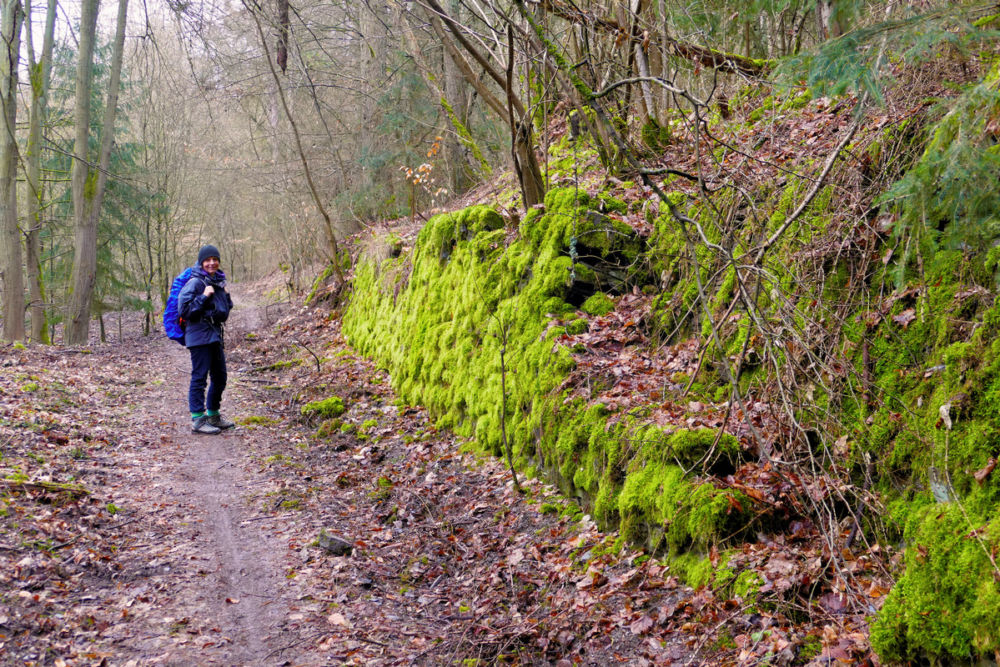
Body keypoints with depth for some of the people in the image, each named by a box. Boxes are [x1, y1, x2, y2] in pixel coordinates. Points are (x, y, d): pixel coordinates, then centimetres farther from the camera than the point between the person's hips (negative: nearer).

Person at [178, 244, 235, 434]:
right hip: (199, 336, -9)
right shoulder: (195, 282, -11)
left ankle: (213, 415, 27)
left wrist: (226, 295, 8)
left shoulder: (218, 282, 14)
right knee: (199, 377, -6)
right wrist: (203, 297, -22)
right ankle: (198, 419, -2)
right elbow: (184, 310, -17)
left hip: (215, 336, 9)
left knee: (220, 377, 14)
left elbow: (226, 309, 27)